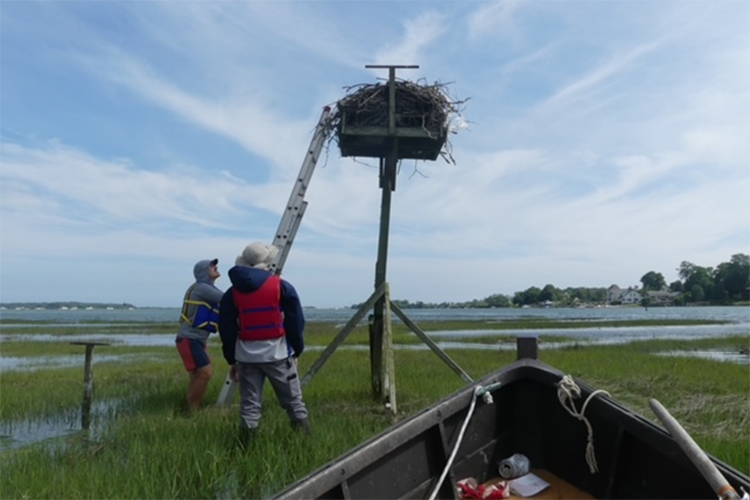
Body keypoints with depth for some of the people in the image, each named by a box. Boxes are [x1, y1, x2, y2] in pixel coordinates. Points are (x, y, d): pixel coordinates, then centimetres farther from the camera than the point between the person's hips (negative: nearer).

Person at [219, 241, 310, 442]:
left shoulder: (232, 293, 6)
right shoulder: (282, 286, -3)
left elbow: (226, 329, 9)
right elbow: (296, 322, -2)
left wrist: (232, 360, 16)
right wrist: (296, 350, 9)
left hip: (246, 356, 3)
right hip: (277, 353, -2)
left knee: (249, 407, 9)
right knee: (294, 402, 8)